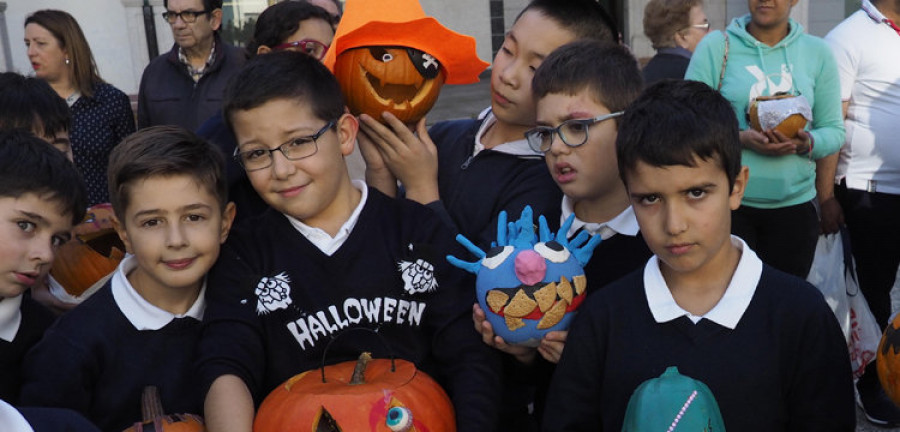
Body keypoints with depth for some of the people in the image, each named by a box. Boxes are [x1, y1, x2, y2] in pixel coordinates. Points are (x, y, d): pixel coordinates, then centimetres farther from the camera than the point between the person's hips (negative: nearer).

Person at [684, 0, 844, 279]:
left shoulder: (817, 52, 8)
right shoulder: (715, 47, 0)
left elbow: (834, 130, 9)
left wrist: (808, 143, -13)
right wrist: (740, 138, -19)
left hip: (794, 202, 3)